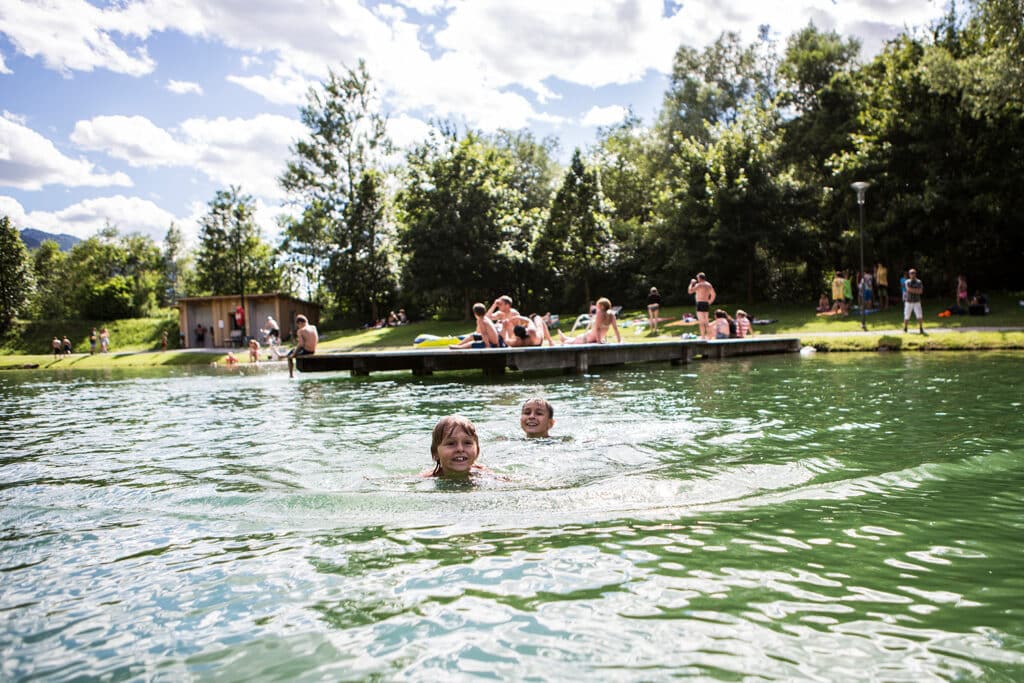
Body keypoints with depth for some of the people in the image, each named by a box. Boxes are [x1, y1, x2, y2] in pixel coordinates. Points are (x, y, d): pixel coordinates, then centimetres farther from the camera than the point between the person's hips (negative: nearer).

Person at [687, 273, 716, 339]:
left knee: (701, 322, -7)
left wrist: (692, 283, 0)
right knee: (706, 322, 14)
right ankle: (709, 336, 16)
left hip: (700, 304, -8)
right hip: (706, 304, 8)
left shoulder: (699, 285, -10)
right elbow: (713, 295, 23)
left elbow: (690, 291, -14)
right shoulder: (709, 285, 14)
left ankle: (703, 337, -10)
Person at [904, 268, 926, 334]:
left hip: (916, 302, 0)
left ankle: (921, 329, -3)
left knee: (920, 316, -10)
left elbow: (921, 291, -10)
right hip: (909, 302, 0)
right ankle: (905, 328, 21)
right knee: (906, 317, 3)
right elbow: (908, 289, -17)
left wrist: (912, 290, -17)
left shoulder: (919, 282, 2)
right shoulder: (907, 282, 0)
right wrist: (917, 290, -13)